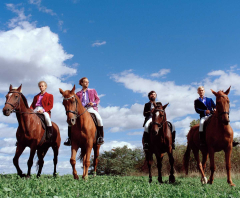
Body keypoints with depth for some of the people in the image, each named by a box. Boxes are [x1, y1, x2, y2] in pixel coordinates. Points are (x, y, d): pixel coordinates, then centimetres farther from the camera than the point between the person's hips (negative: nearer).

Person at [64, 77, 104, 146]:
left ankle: (100, 137, -19)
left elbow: (98, 99, 16)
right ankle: (69, 138, -12)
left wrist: (93, 103, -6)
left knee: (99, 119, -31)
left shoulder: (93, 91, 21)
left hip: (91, 108, -1)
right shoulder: (78, 94, 22)